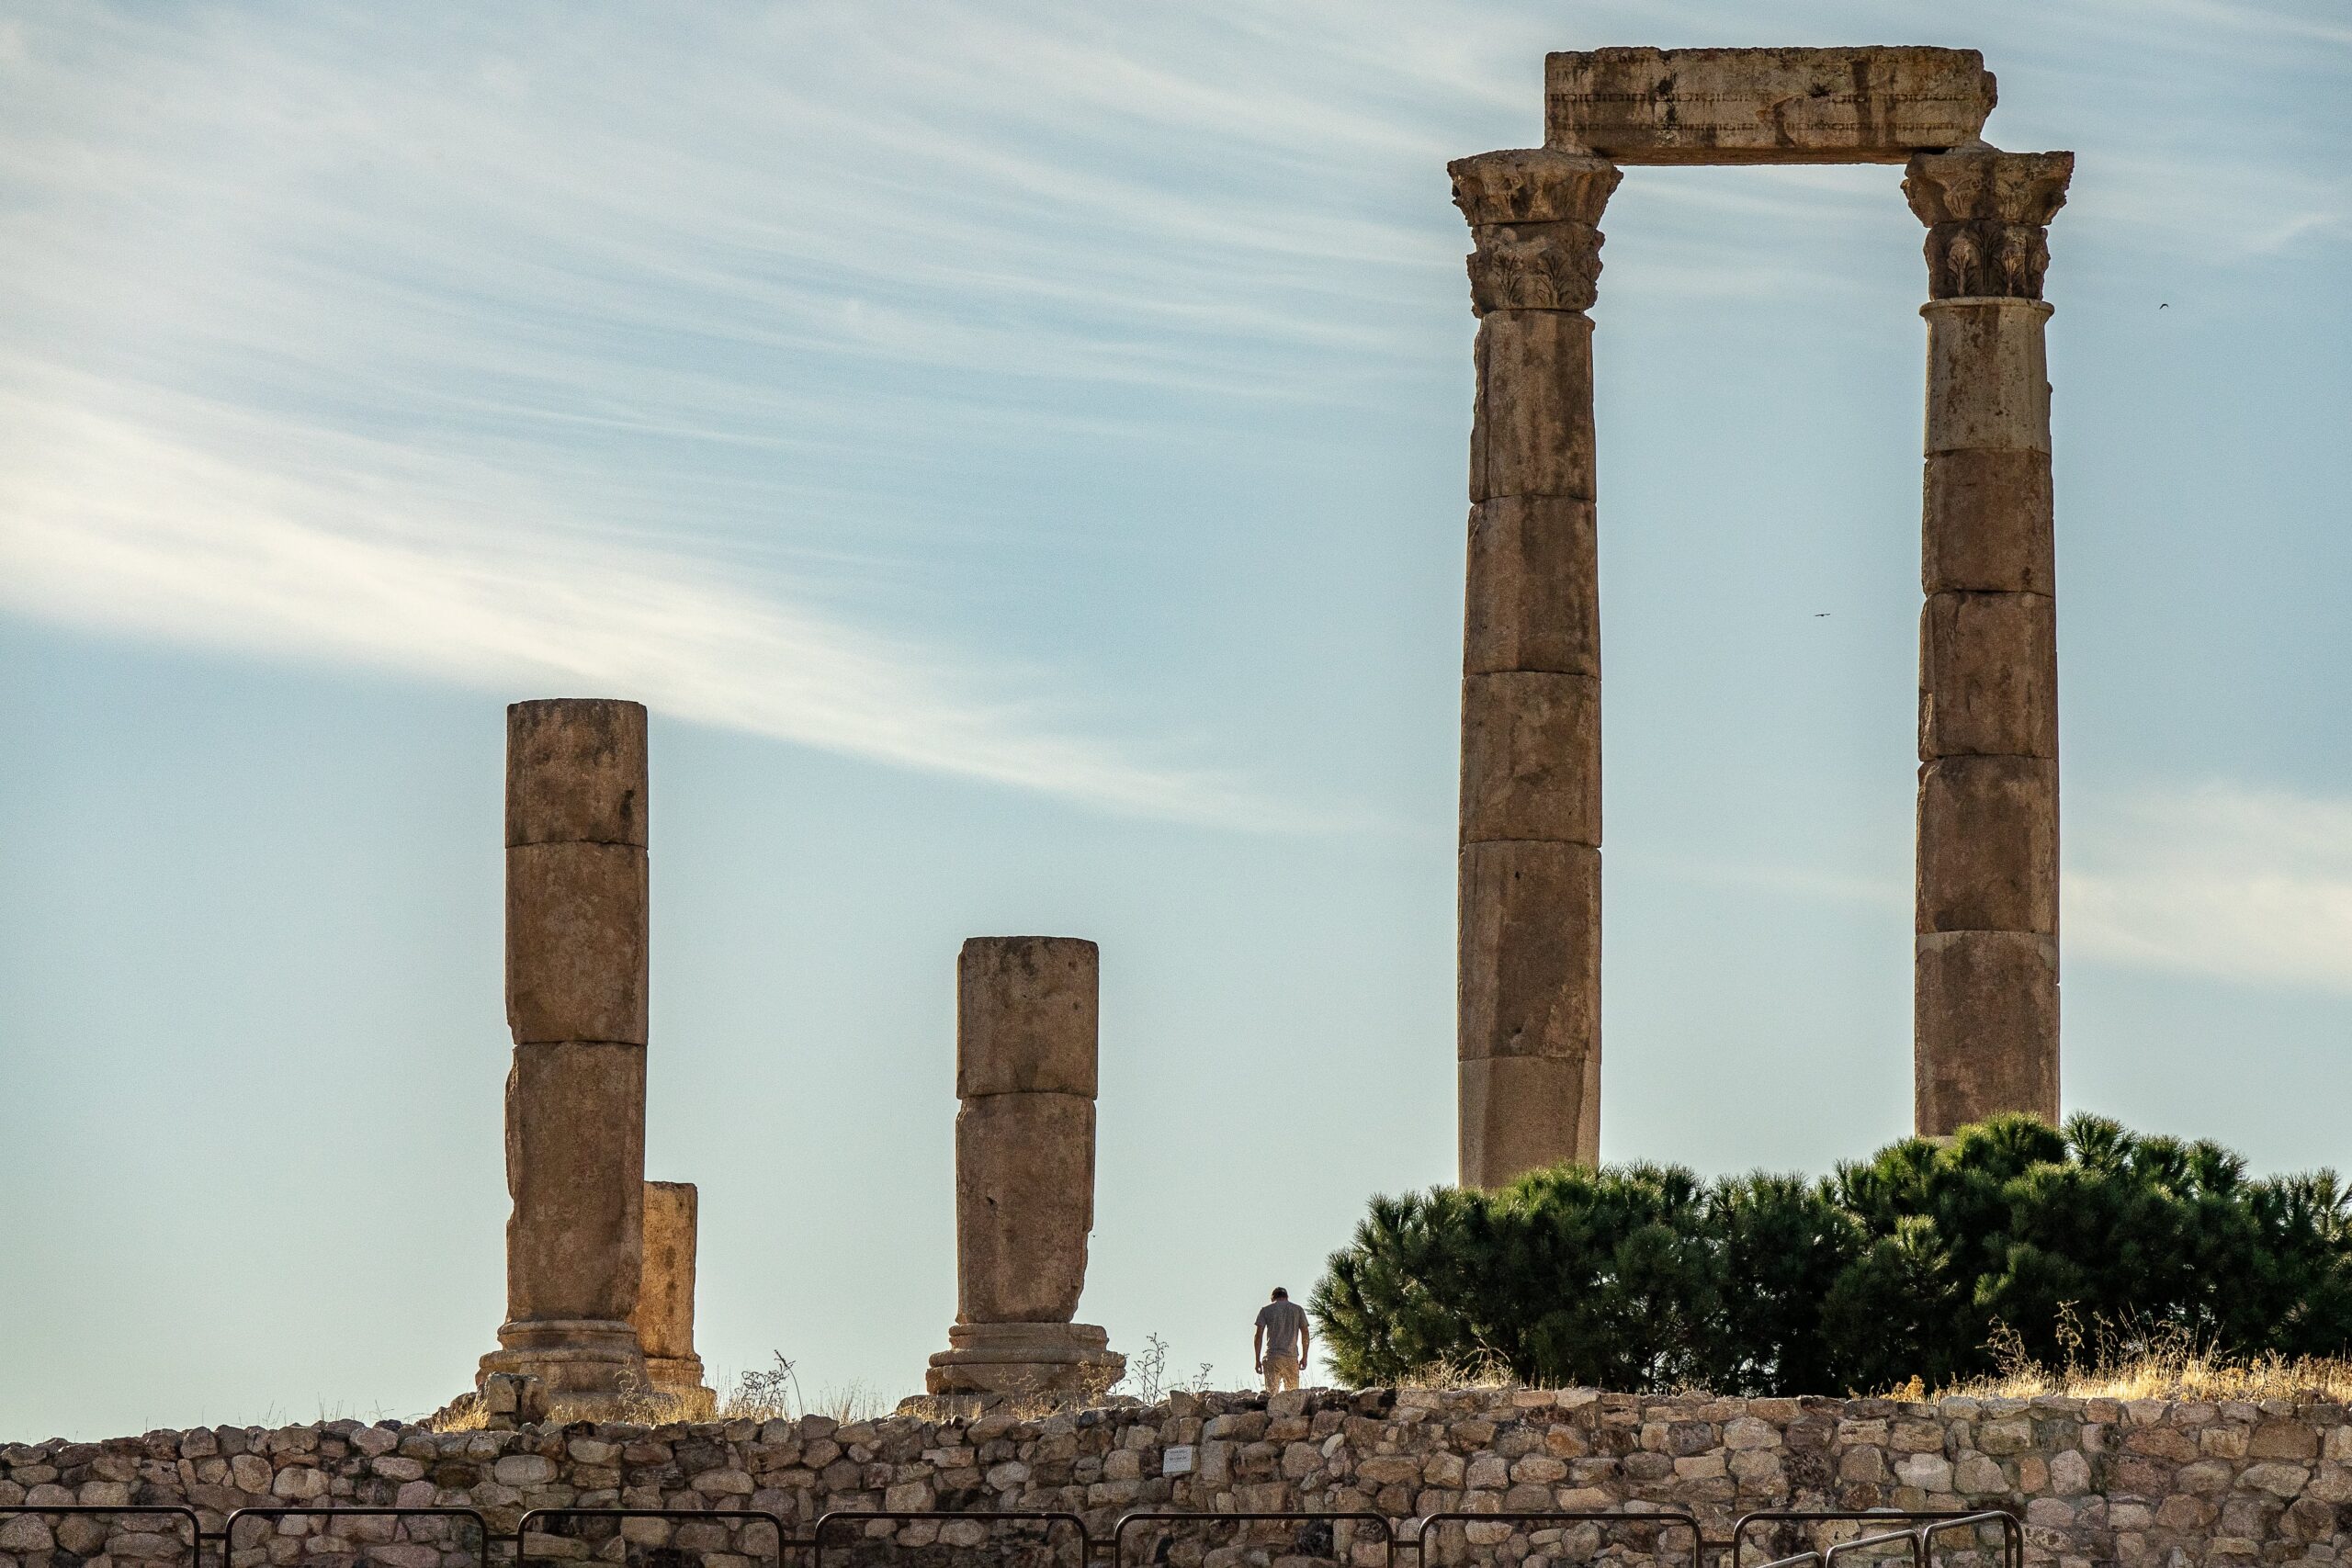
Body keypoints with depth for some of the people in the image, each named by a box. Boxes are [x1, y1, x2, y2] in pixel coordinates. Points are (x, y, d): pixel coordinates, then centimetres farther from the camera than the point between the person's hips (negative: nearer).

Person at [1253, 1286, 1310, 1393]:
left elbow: (1258, 1336, 3)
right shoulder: (1298, 1309, 12)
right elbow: (1305, 1333, 7)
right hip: (1292, 1356, 1)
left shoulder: (1265, 1310, 8)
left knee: (1272, 1393, -7)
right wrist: (1304, 1357, 12)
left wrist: (1257, 1360, 5)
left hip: (1271, 1356, -1)